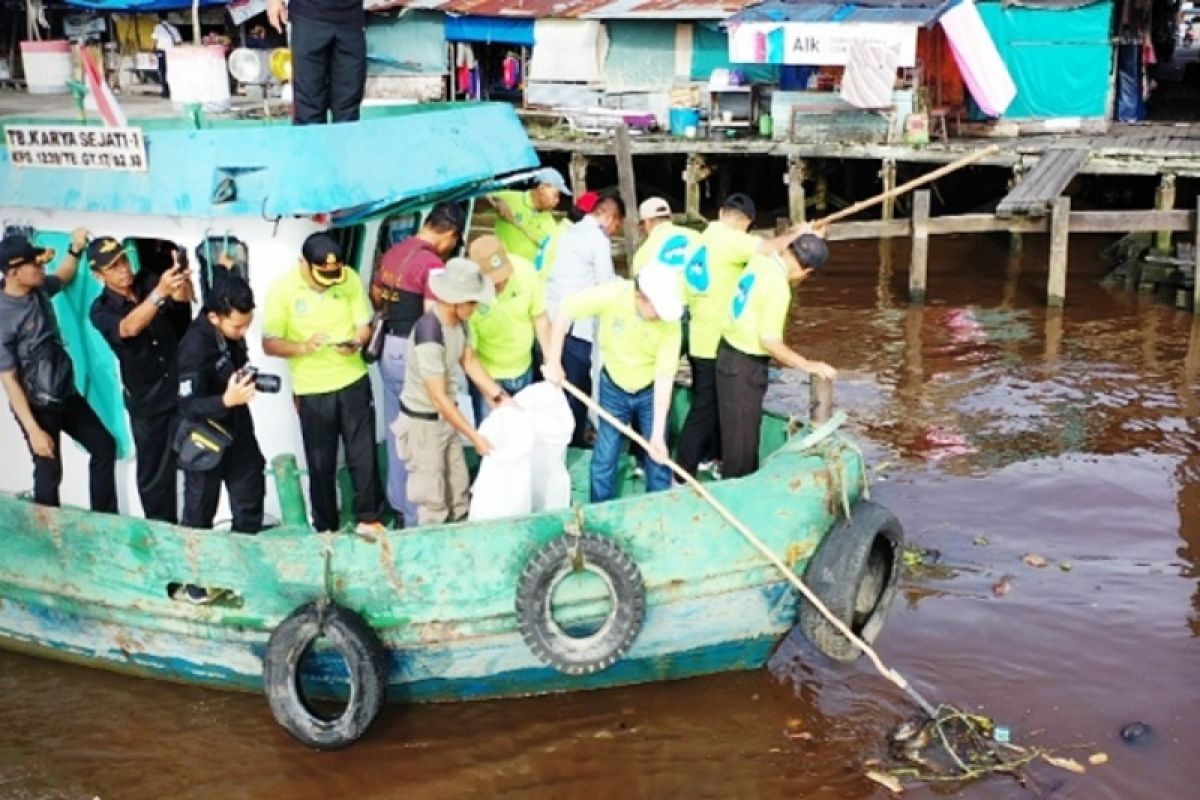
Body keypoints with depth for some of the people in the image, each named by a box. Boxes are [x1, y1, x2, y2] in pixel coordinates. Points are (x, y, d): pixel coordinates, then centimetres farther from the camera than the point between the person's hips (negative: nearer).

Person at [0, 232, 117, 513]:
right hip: (37, 406, -8)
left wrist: (75, 250, 3)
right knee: (49, 473, 1)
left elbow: (64, 278, 23)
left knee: (104, 445, 14)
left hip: (67, 394, 8)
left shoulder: (39, 289, -4)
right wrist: (33, 430, -24)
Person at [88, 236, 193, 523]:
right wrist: (160, 292, -47)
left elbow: (184, 299, -16)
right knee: (154, 470, 8)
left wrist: (181, 282, -41)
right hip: (147, 400, -2)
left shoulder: (149, 279, -3)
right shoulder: (101, 310, -12)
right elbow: (129, 328, -32)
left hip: (183, 385, 2)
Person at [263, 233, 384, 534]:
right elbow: (269, 344, -11)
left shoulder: (350, 279, -7)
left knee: (364, 454, 8)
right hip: (312, 390, -2)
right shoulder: (282, 290, -13)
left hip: (353, 380, 2)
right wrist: (304, 347, -28)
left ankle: (368, 518, 24)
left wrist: (356, 342, -22)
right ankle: (326, 528, 22)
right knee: (321, 462, 8)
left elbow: (364, 325, 0)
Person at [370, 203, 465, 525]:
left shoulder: (392, 253, 8)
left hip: (388, 348, 9)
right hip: (412, 353, -8)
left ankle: (398, 500, 31)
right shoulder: (432, 263, -19)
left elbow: (375, 297, 20)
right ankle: (417, 512, 11)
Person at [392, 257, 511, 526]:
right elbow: (438, 397, -30)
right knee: (433, 499, 3)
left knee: (458, 488, 20)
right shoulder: (429, 336, -34)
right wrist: (474, 436, -25)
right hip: (422, 421, -8)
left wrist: (499, 396, -1)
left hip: (446, 416, 9)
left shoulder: (458, 320, -8)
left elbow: (469, 361, 7)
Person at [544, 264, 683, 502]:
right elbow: (565, 313, -17)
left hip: (651, 392, 0)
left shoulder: (671, 323, -28)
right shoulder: (611, 295, -30)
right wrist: (553, 362, -15)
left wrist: (658, 433, -26)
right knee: (605, 459, 5)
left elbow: (664, 377, -25)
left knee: (658, 458, 5)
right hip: (613, 388, 0)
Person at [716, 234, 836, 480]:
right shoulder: (779, 287, -23)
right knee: (741, 443, 2)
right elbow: (769, 341, -23)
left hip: (730, 353, 9)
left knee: (738, 433, 21)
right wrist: (808, 365, -17)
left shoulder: (761, 260, -1)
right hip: (745, 366, -9)